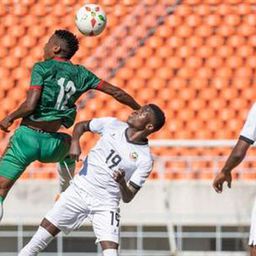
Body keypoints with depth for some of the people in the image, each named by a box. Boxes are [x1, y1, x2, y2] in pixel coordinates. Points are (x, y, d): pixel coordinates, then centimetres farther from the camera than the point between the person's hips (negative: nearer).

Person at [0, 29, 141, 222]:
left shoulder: (42, 68, -4)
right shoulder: (81, 74, 8)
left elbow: (30, 105, -15)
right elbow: (117, 93, 10)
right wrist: (140, 111, 24)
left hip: (27, 136, -4)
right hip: (52, 144, 4)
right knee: (69, 144, 40)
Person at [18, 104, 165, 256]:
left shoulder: (145, 160, -9)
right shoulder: (113, 125, 0)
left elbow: (128, 198, -9)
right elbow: (81, 126, 16)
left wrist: (122, 183, -30)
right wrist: (75, 142, -5)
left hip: (106, 205, -3)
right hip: (79, 191, 3)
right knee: (40, 239, -1)